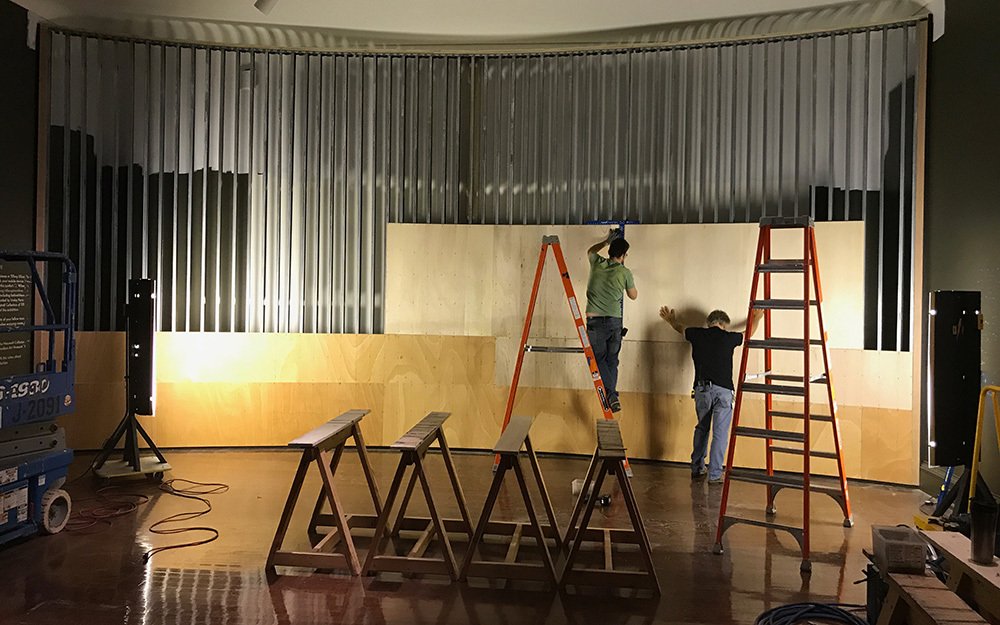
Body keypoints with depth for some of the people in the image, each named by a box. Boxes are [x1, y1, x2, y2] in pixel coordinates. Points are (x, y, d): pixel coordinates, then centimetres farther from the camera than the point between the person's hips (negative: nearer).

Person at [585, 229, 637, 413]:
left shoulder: (597, 263, 2)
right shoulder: (625, 273, 0)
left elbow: (590, 251, 28)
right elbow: (633, 296, 15)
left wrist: (607, 241, 39)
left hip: (595, 320, 0)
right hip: (614, 321, 1)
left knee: (599, 358, 4)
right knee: (612, 360, 13)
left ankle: (611, 394, -12)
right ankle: (612, 396, 11)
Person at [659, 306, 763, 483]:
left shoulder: (697, 335, 6)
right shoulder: (728, 337, 2)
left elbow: (680, 328, 28)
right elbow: (749, 333, 23)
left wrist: (671, 320, 50)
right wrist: (756, 318, 44)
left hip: (701, 388, 3)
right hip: (723, 390, -3)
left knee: (701, 429, 18)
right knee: (720, 433, 0)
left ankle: (696, 469, 23)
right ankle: (715, 474, 0)